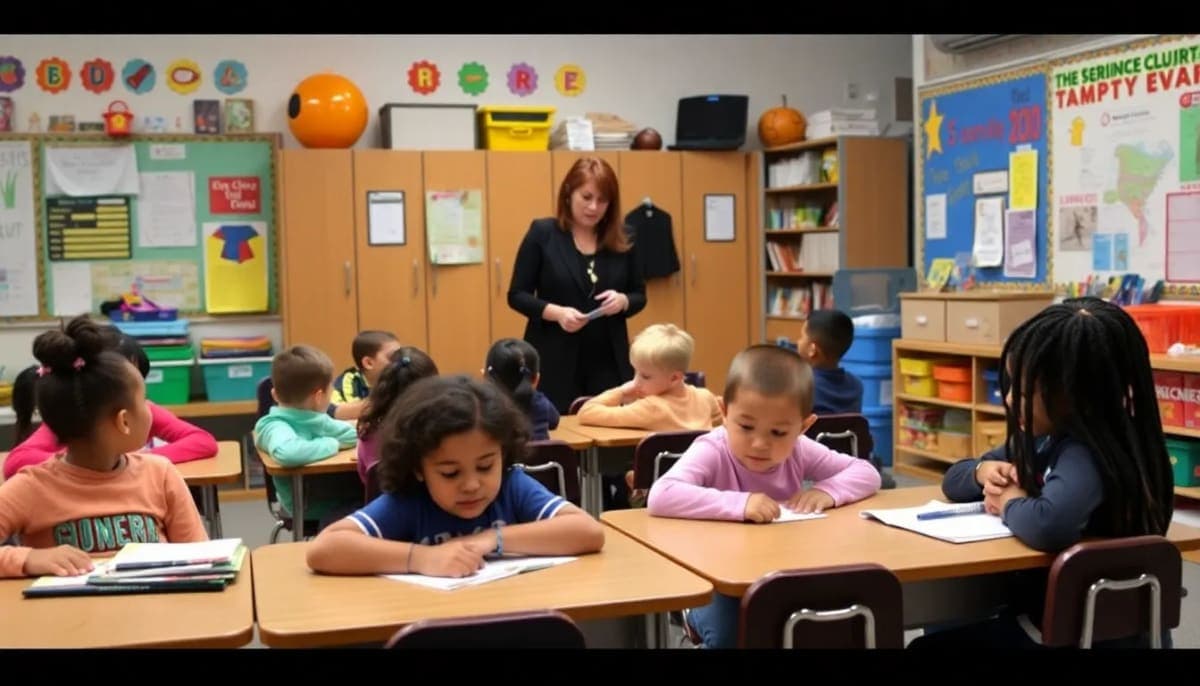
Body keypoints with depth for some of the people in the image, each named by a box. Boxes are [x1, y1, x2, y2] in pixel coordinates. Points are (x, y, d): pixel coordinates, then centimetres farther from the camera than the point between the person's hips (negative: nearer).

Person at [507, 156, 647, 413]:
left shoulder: (620, 242, 6)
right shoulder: (542, 233, -3)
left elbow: (639, 295, 13)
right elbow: (517, 295, -3)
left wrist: (623, 301, -10)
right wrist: (556, 312, -19)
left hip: (609, 363, 3)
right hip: (555, 363, -3)